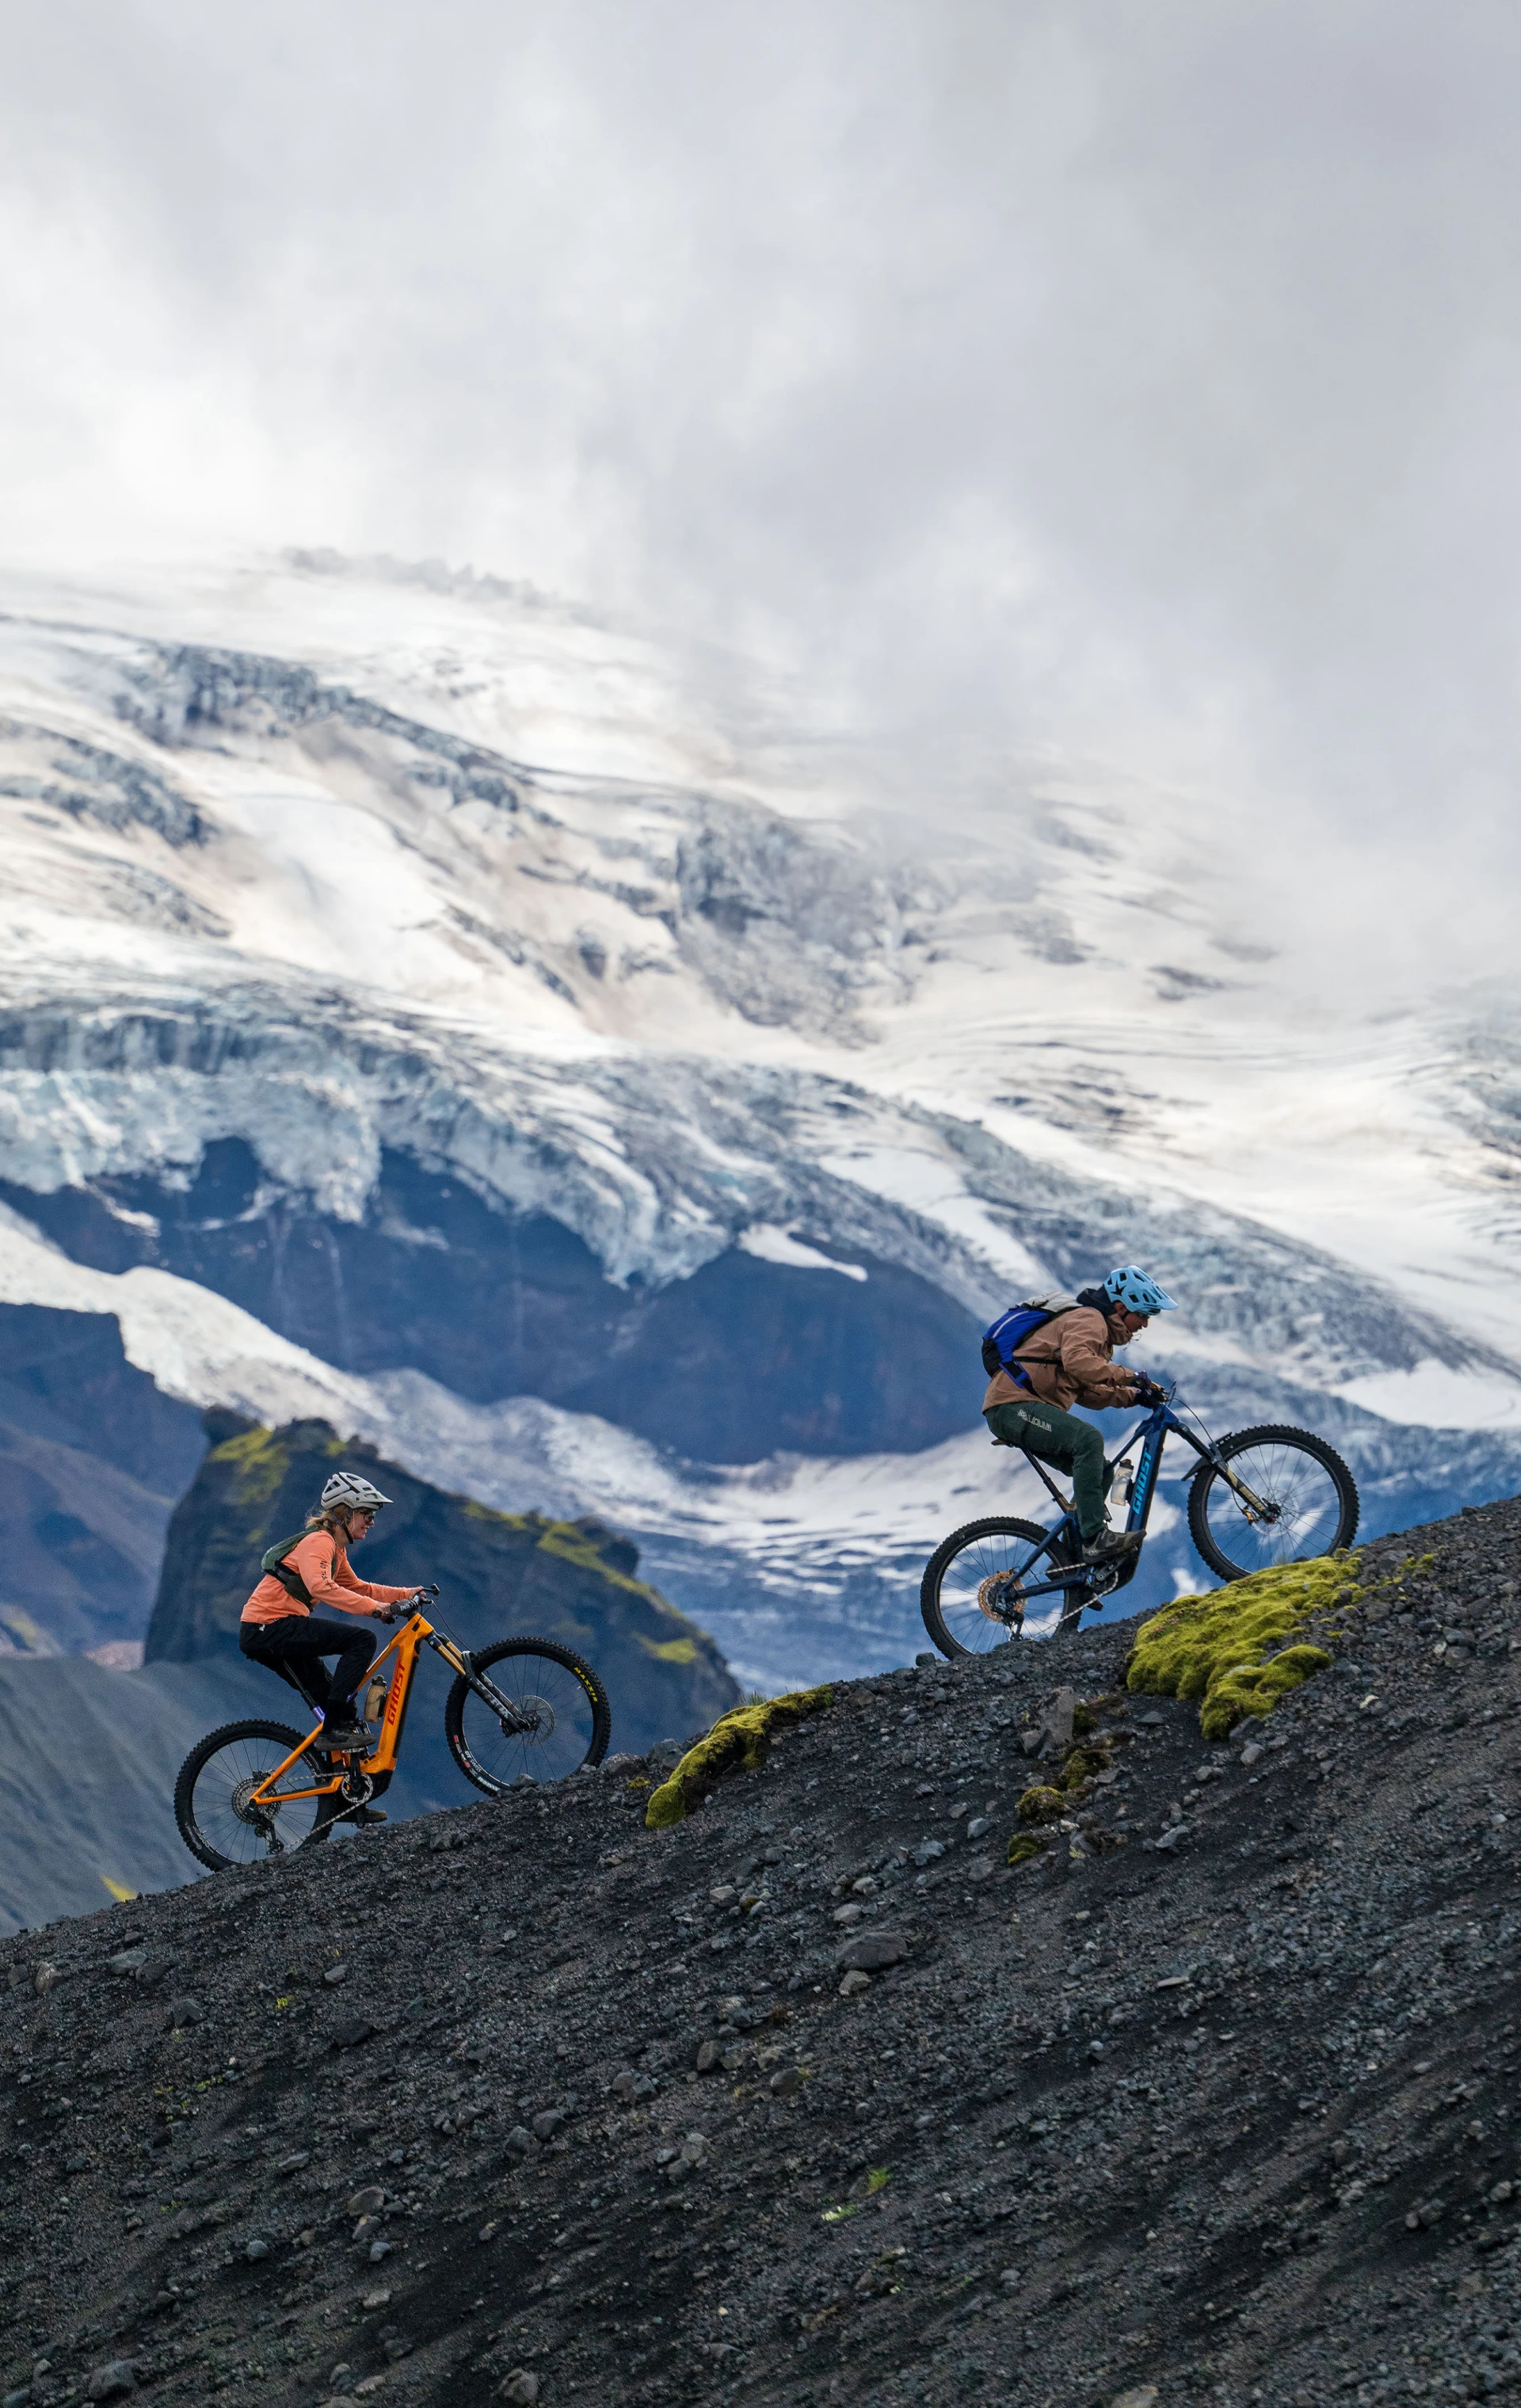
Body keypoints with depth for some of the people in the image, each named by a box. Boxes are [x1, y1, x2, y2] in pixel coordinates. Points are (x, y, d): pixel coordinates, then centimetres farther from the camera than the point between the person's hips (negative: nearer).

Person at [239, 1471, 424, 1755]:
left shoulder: (336, 1549, 18)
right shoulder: (318, 1541, -13)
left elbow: (355, 1588, 28)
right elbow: (320, 1586, -31)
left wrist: (407, 1594, 16)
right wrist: (373, 1607, -34)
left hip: (266, 1634, 11)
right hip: (267, 1628, -11)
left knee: (334, 1695, 20)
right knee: (361, 1640, -19)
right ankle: (333, 1730, -19)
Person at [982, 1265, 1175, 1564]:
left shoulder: (1100, 1329, 23)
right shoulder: (1088, 1319, -10)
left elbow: (1086, 1391, 19)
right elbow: (1077, 1362, -31)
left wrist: (1133, 1396, 7)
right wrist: (1129, 1376, -27)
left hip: (1031, 1410, 11)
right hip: (1013, 1405, -11)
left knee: (1099, 1472, 6)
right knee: (1088, 1438, -30)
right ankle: (1096, 1539, -34)